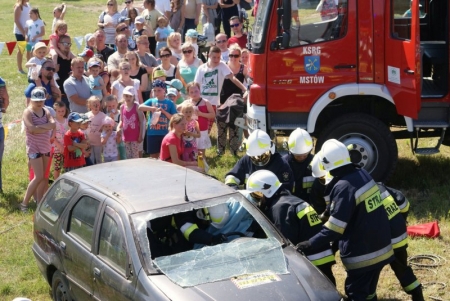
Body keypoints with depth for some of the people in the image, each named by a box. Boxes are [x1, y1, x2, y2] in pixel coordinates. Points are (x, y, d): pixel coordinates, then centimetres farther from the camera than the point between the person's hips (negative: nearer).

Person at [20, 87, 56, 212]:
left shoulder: (46, 111, 7)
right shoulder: (28, 112, -10)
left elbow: (53, 124, -10)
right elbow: (31, 129, -24)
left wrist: (39, 126, -21)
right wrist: (47, 128, -14)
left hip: (46, 147, 7)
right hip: (34, 148, -7)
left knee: (44, 177, 9)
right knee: (39, 177, -12)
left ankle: (39, 202, 18)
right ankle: (24, 203, -2)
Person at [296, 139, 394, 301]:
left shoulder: (343, 187, -22)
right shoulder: (363, 175, 3)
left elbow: (334, 228, -23)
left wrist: (310, 243, -17)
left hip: (362, 254, -8)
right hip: (380, 247, 8)